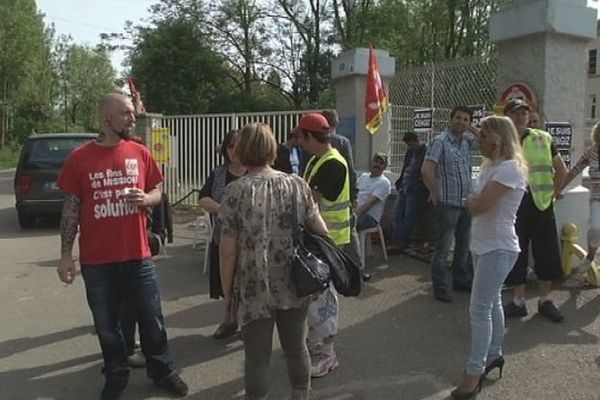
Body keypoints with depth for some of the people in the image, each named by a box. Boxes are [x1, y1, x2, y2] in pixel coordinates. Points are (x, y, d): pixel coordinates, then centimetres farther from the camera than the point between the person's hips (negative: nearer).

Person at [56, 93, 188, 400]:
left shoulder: (140, 153, 1)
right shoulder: (79, 158, -4)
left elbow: (157, 193, 11)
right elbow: (71, 208, 0)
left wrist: (144, 198, -13)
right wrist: (66, 254, -3)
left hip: (137, 255, 1)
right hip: (96, 260, -1)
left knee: (152, 319, 11)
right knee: (106, 324, 13)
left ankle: (162, 371, 29)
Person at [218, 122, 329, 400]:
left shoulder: (235, 192, -10)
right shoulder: (297, 184, -2)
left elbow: (228, 249, -11)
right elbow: (321, 232, 0)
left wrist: (227, 289, 1)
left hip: (255, 290, -3)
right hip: (294, 286, 3)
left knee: (257, 358, 10)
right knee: (297, 349, 20)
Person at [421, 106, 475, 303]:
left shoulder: (467, 141, 8)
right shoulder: (440, 141, -13)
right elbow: (426, 170, -21)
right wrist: (435, 195, -14)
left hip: (466, 203, 7)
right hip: (447, 204, -7)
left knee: (464, 246, 17)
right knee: (443, 247, 0)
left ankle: (461, 280, 32)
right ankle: (439, 287, 11)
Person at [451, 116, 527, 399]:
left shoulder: (509, 168, -20)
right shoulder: (492, 167, 11)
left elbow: (477, 206, -25)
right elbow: (475, 205, 11)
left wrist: (472, 200, -6)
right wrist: (476, 200, -8)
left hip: (498, 248, -10)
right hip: (484, 245, 10)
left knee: (480, 308, -8)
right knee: (492, 303, 18)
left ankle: (474, 372, -1)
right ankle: (494, 354, 32)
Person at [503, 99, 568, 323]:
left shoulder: (543, 139, 4)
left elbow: (561, 170, 13)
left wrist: (554, 192, 5)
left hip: (541, 204, 1)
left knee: (547, 254, 6)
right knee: (515, 255, 6)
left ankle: (545, 301, 23)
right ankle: (519, 302, 20)